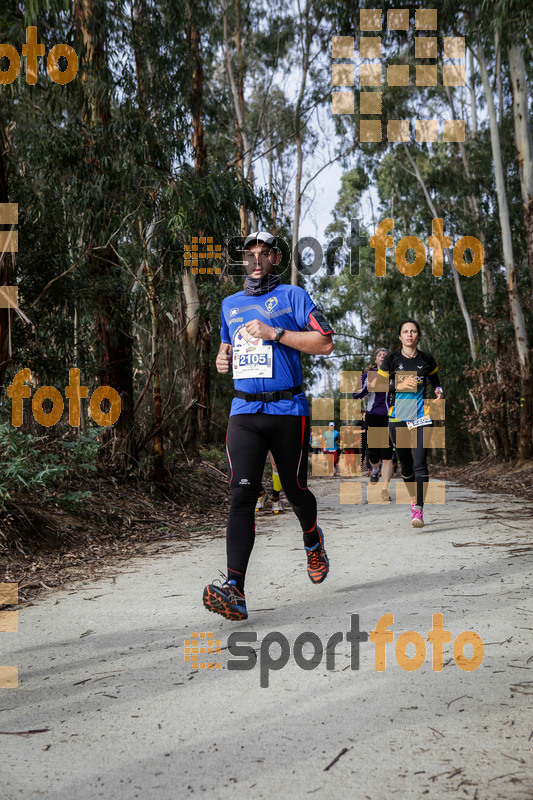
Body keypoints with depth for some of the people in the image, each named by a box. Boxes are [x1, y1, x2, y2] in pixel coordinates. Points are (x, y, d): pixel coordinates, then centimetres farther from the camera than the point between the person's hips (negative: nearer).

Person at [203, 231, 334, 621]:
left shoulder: (292, 296, 3)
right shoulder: (230, 304, 19)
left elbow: (325, 343, -7)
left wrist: (274, 333, -14)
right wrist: (223, 357, 10)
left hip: (288, 410, -3)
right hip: (244, 412, 3)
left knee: (295, 490, 9)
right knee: (242, 495, -12)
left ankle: (313, 540, 43)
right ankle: (235, 591, -19)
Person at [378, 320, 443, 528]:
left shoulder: (427, 360, 4)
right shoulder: (391, 360, 0)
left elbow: (435, 380, 20)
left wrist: (439, 391, -2)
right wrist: (400, 386, -17)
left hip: (421, 417, -1)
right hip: (397, 418, 1)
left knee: (420, 464, -14)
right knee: (405, 464, 10)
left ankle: (419, 511, -15)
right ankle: (414, 500, 32)